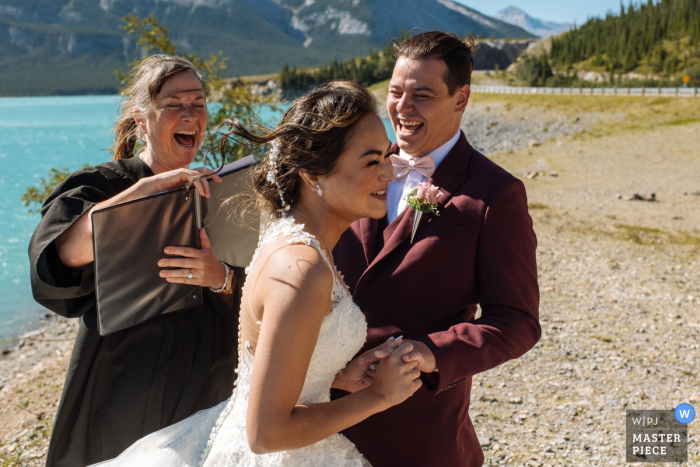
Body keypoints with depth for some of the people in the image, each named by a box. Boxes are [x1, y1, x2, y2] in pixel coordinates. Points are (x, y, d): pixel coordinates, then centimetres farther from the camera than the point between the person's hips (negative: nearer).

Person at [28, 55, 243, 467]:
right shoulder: (102, 185, -9)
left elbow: (251, 295, -1)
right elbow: (64, 251, -31)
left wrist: (220, 277, -23)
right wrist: (152, 184, -33)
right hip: (128, 397, -4)